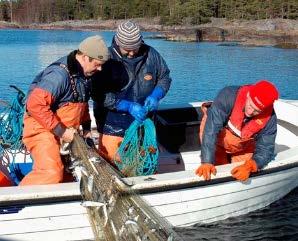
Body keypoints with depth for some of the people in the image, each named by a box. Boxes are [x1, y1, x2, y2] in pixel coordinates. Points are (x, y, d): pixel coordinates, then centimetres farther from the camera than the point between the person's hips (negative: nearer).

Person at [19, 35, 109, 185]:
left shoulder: (84, 74, 6)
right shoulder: (59, 74, -24)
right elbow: (35, 105, -28)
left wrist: (86, 127, 10)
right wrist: (61, 131, -22)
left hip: (67, 132, 9)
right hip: (42, 128, -9)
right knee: (51, 173, -23)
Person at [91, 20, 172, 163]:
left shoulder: (150, 55, -4)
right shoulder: (107, 59, -14)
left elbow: (164, 77, 10)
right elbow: (99, 94, -17)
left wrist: (155, 96, -10)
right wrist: (129, 106, -23)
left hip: (143, 124, 3)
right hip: (113, 128, -3)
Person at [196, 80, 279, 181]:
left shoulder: (270, 119, -29)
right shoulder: (228, 96, -38)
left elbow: (265, 149, -23)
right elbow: (211, 129, -40)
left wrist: (249, 167, -44)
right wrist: (207, 162, -47)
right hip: (217, 141, -2)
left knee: (244, 176, 1)